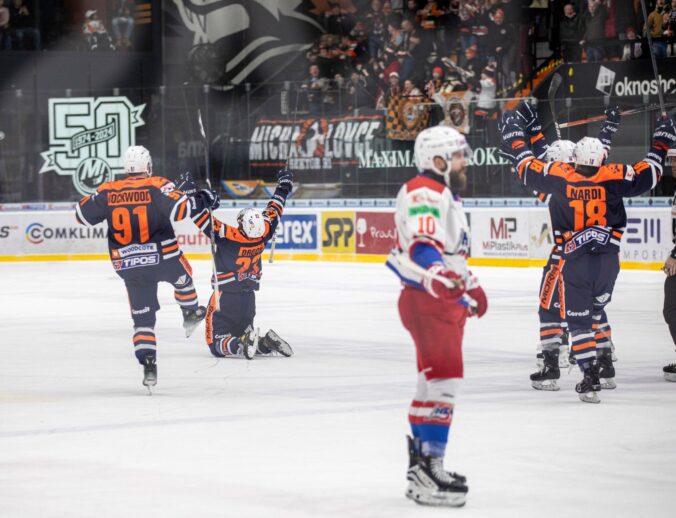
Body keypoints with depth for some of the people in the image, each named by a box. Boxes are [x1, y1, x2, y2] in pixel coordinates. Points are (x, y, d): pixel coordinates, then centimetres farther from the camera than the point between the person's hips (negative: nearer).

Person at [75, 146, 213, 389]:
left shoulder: (108, 191, 1)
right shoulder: (158, 186, -8)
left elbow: (83, 214, 6)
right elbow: (179, 209, -20)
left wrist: (96, 198, 25)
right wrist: (202, 200, -4)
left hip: (129, 266, 2)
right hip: (163, 257, -2)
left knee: (142, 317, 9)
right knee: (182, 276, 34)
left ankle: (148, 366, -4)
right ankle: (191, 315, 49)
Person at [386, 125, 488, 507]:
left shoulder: (446, 196, 22)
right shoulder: (424, 193, -13)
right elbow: (422, 245, -30)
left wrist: (471, 285, 47)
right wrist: (440, 278, -48)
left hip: (447, 301, 11)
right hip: (427, 300, -11)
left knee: (436, 380, 16)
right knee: (444, 376, -18)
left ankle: (422, 463, 26)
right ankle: (429, 466, -21)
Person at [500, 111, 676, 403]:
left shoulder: (560, 176, -10)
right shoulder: (614, 176, -8)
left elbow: (528, 168, 2)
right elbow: (647, 174, 3)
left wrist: (514, 138, 16)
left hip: (573, 261, -2)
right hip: (608, 259, 2)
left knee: (578, 320, 2)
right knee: (598, 310, 25)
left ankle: (590, 378, -8)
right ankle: (605, 365, 32)